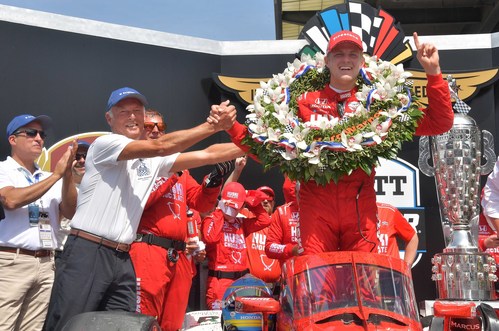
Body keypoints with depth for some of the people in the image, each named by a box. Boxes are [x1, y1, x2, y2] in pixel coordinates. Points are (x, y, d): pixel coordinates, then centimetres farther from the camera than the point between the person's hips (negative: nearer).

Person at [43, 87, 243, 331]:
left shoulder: (152, 161, 14)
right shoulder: (104, 144, -6)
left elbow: (207, 155, 10)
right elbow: (160, 146, -17)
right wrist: (213, 126, -18)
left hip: (122, 259, 7)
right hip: (87, 253, -7)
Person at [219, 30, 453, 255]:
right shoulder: (306, 101, 11)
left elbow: (439, 123, 8)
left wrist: (433, 73, 0)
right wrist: (232, 126, -1)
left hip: (361, 205, 0)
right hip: (315, 203, 0)